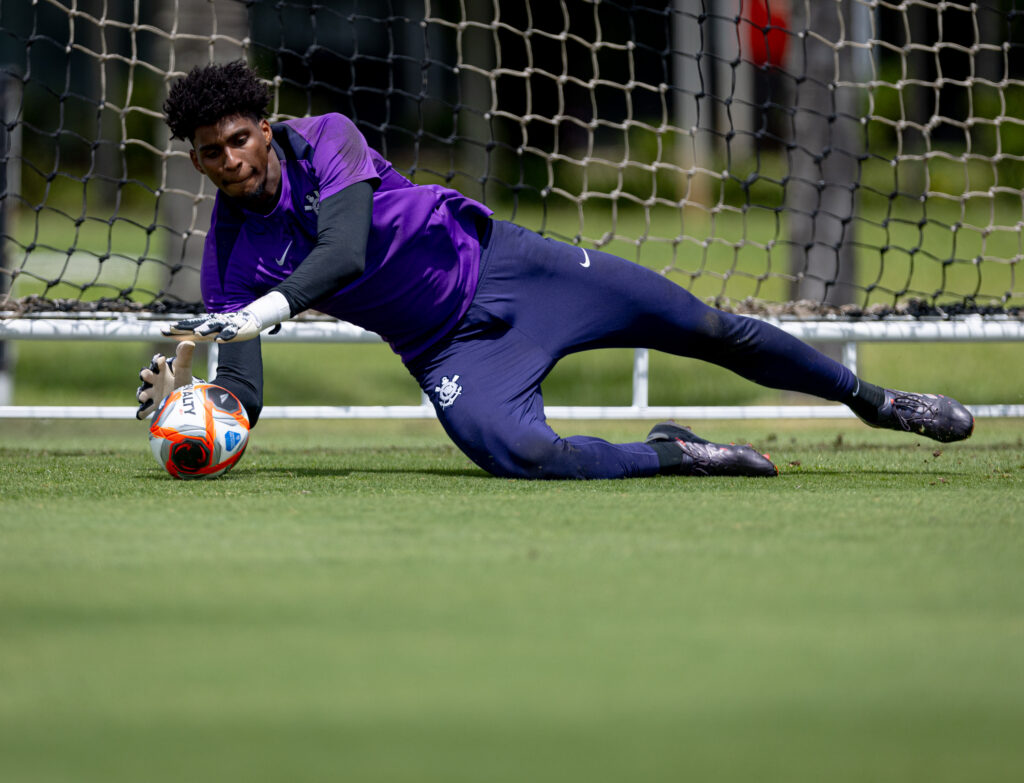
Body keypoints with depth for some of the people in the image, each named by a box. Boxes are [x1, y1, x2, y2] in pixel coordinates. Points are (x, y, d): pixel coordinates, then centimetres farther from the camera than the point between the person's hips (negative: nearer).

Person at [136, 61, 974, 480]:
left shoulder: (324, 140, -13)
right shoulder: (230, 258, -6)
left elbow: (345, 249, -30)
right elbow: (243, 397, -10)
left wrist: (267, 308, -48)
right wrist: (182, 394, -33)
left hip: (497, 264, -1)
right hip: (449, 353, 1)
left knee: (709, 329, 2)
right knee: (510, 449, -33)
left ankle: (875, 400, 25)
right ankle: (669, 456, -7)